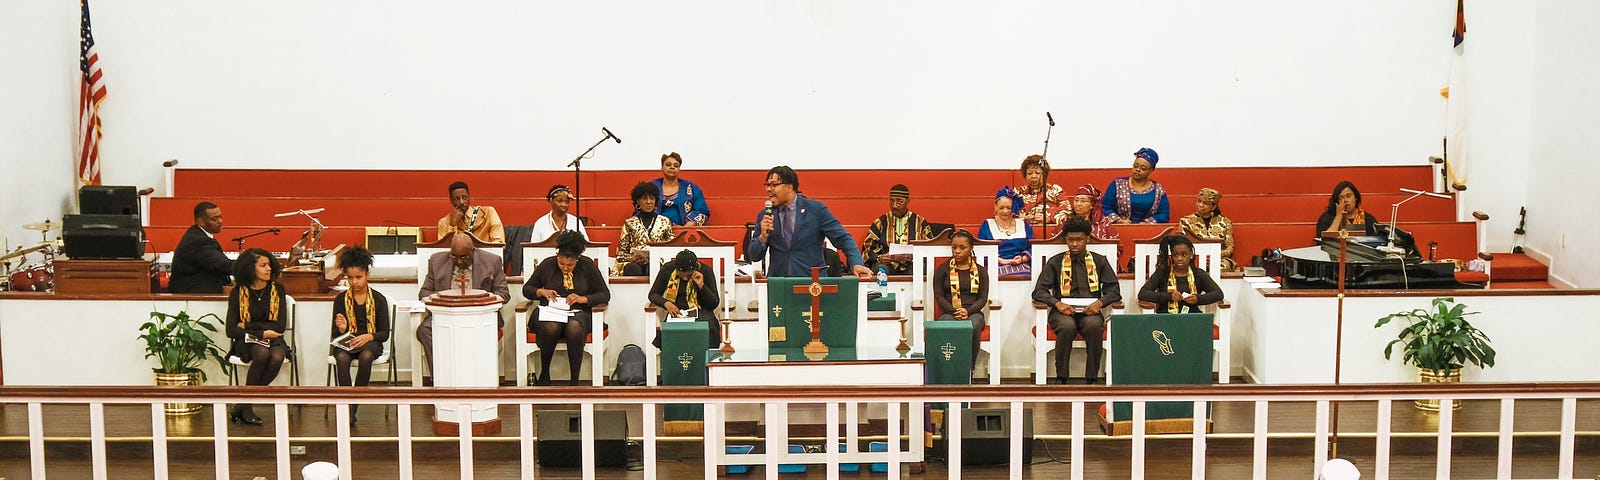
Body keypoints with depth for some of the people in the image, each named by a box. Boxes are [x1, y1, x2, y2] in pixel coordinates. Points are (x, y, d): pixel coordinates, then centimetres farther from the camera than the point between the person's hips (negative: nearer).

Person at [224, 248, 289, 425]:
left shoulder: (277, 289, 3)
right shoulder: (238, 292, 0)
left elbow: (280, 326, -4)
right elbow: (231, 330, -5)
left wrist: (248, 326, -7)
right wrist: (261, 332, -14)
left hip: (273, 340, 1)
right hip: (247, 341, -1)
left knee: (277, 357, -33)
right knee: (262, 352, -36)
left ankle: (241, 405, -22)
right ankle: (246, 406, -24)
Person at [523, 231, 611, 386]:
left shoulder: (588, 265, 3)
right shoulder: (547, 265, 4)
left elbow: (605, 295, 5)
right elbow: (526, 289, 14)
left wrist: (583, 299, -12)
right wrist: (542, 292, -6)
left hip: (578, 313, -1)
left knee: (574, 328, -37)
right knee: (551, 328, -36)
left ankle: (575, 381, -27)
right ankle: (544, 375, -14)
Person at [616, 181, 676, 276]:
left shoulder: (664, 222, 17)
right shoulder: (630, 223, 16)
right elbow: (621, 252, 14)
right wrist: (631, 258, -8)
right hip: (636, 263, 0)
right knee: (633, 270, -37)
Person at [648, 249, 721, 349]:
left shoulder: (705, 270, -5)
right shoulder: (668, 269, -3)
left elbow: (715, 304, -4)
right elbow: (653, 294, 4)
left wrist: (701, 285, -20)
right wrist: (666, 303, -17)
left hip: (700, 311, 0)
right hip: (676, 311, 1)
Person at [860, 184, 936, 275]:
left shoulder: (921, 223, 13)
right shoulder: (881, 223, 14)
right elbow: (867, 250, 9)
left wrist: (907, 257, -15)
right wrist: (878, 258, -15)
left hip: (911, 265, 1)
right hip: (887, 265, 0)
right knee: (880, 268, -36)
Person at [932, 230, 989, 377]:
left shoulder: (980, 271, 17)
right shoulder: (942, 270, 15)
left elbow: (983, 298, 7)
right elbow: (939, 296, 5)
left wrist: (968, 311, -13)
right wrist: (954, 312, -13)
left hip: (973, 313, 0)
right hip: (949, 313, 0)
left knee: (972, 326, -38)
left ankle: (969, 369, -29)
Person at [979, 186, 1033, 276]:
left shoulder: (1024, 225, 21)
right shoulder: (987, 225, 14)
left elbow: (1032, 248, 15)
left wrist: (1022, 259, -7)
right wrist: (1001, 260, -11)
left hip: (1021, 266, 2)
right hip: (997, 266, -2)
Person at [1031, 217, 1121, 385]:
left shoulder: (1099, 261, 14)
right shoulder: (1055, 262, 11)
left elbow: (1114, 290, 7)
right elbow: (1039, 291, 3)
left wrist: (1099, 303, -14)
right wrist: (1057, 303, -16)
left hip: (1089, 311, 1)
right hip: (1063, 311, 0)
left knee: (1093, 326, -35)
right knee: (1067, 326, -36)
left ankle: (1091, 379, -27)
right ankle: (1061, 379, -25)